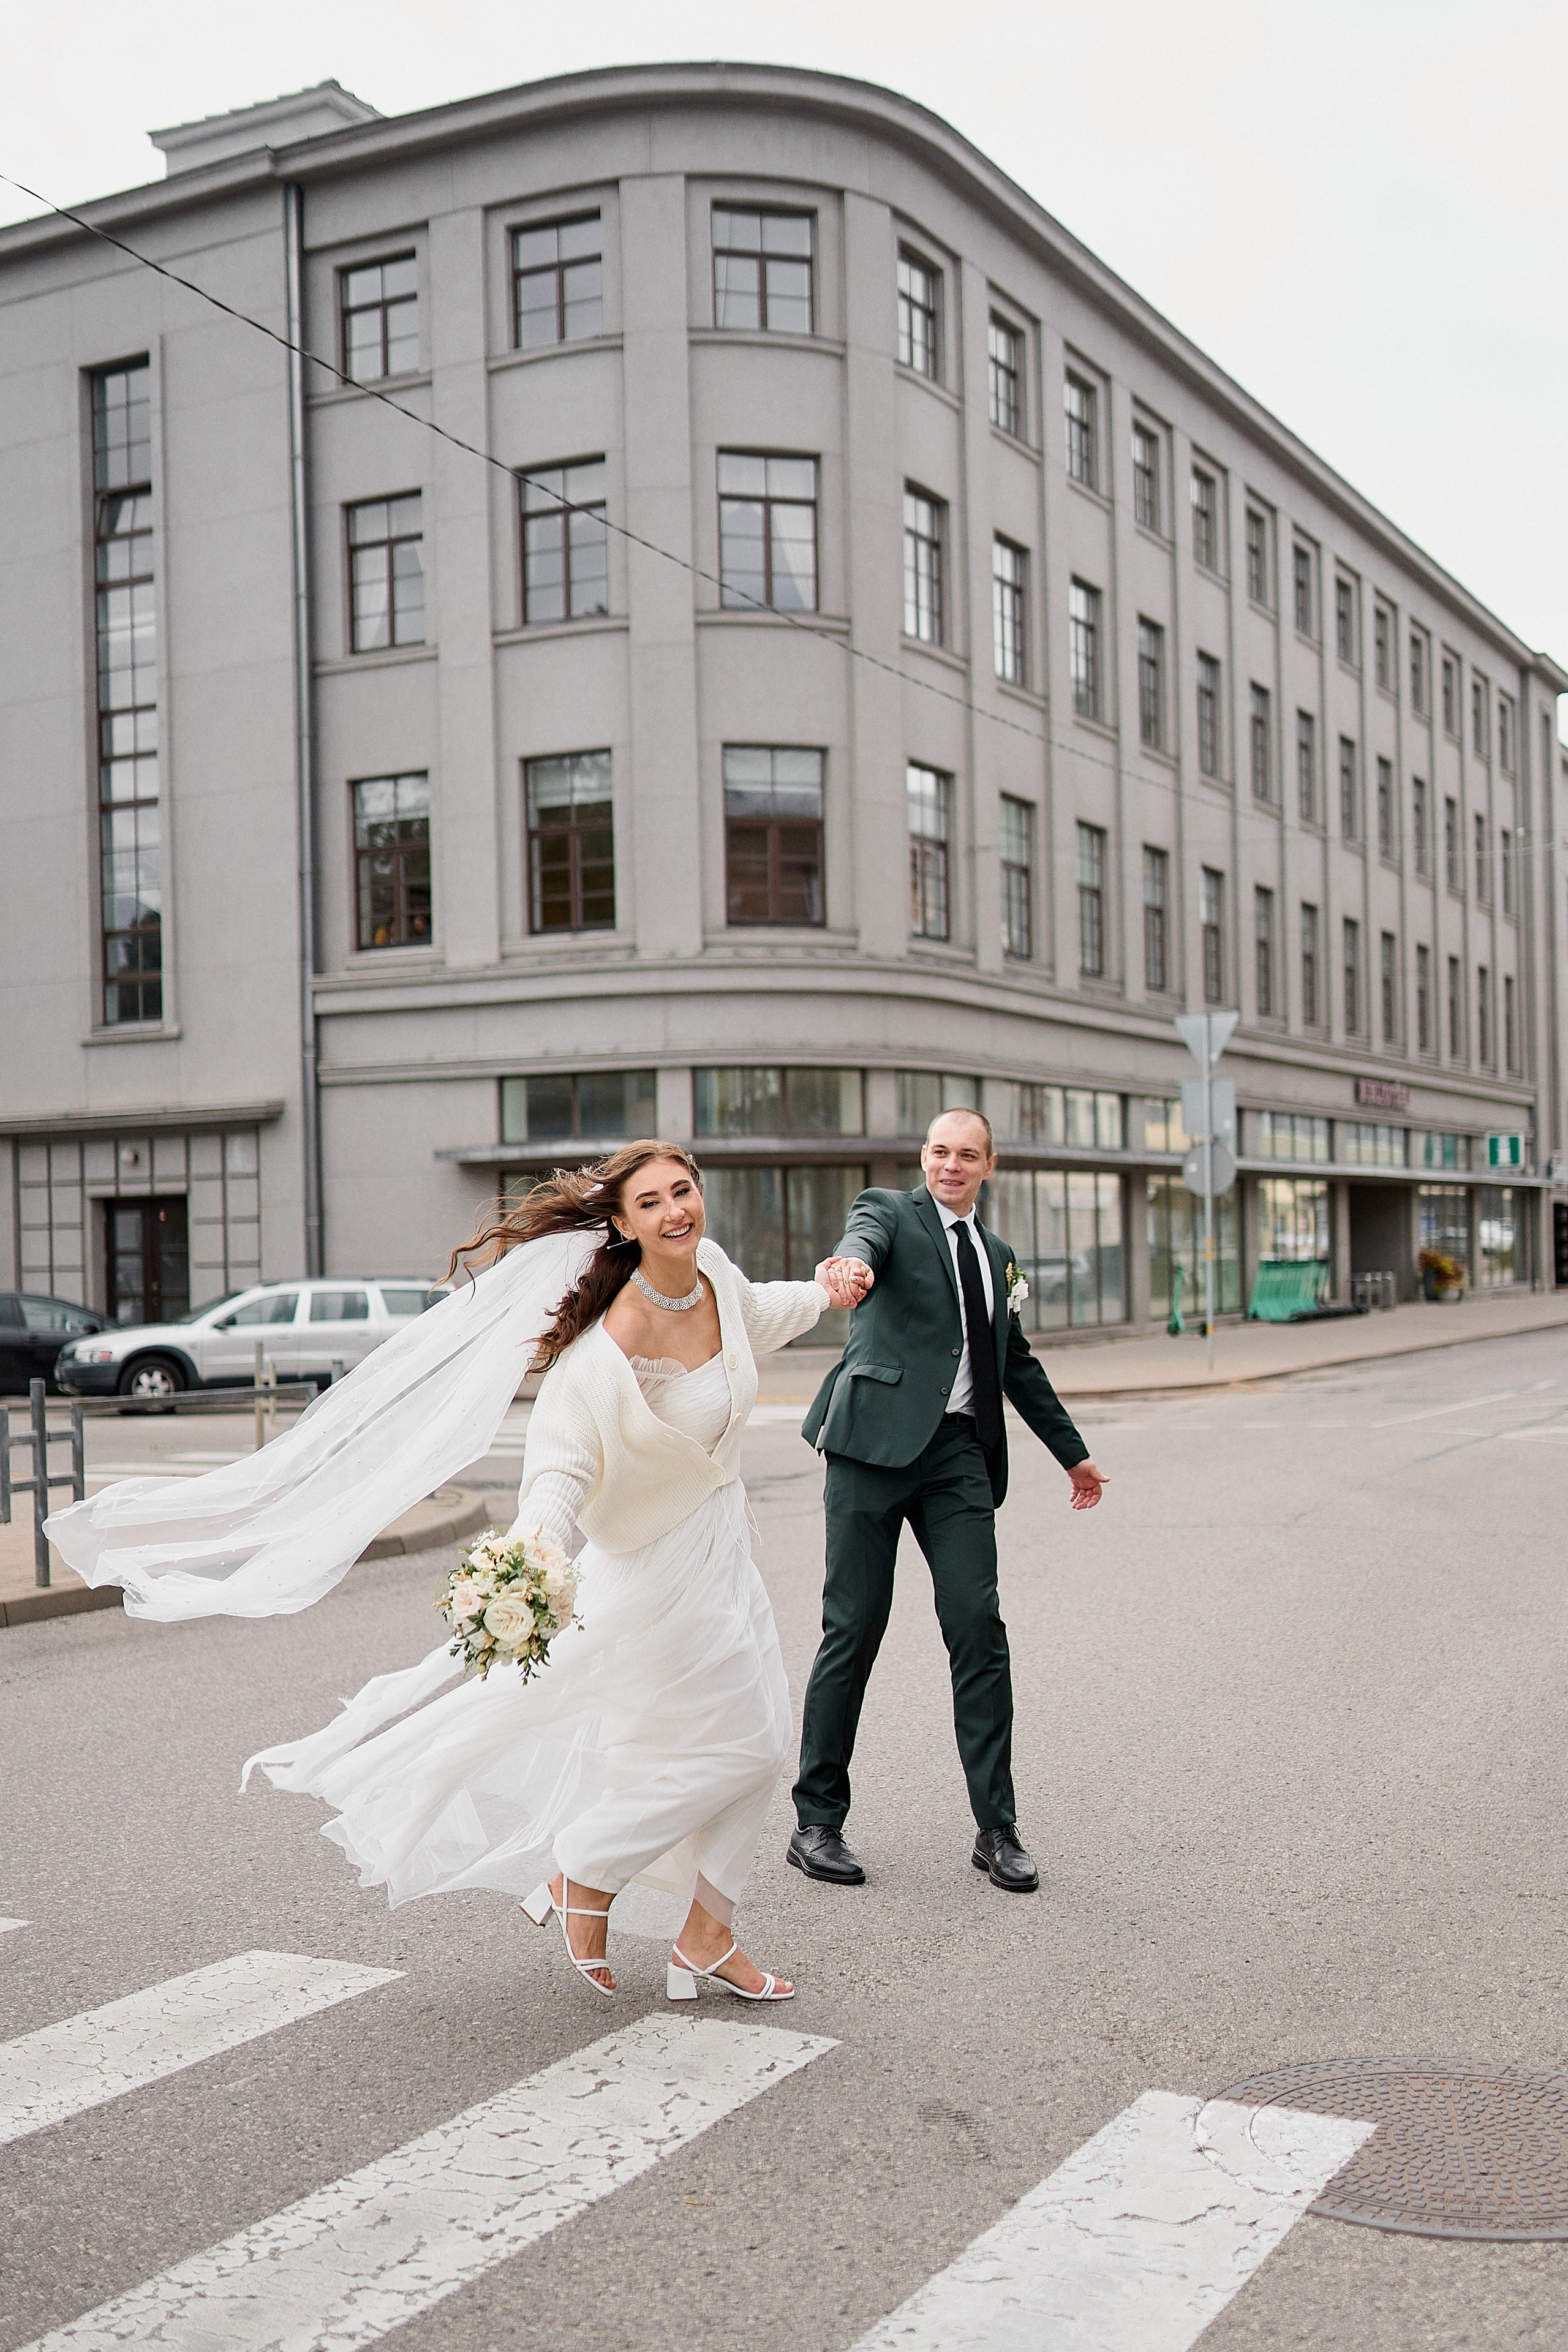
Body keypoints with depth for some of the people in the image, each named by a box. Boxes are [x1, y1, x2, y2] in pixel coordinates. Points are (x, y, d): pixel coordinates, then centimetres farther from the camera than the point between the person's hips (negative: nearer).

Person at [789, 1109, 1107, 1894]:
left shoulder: (997, 1255, 22)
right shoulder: (890, 1212, 5)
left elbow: (1018, 1363, 32)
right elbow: (863, 1238, -21)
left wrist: (1071, 1450, 35)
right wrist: (850, 1265, -45)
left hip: (960, 1451, 5)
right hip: (878, 1441, -4)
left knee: (979, 1630, -4)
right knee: (853, 1631, -1)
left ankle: (996, 1828, 5)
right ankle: (817, 1822, 11)